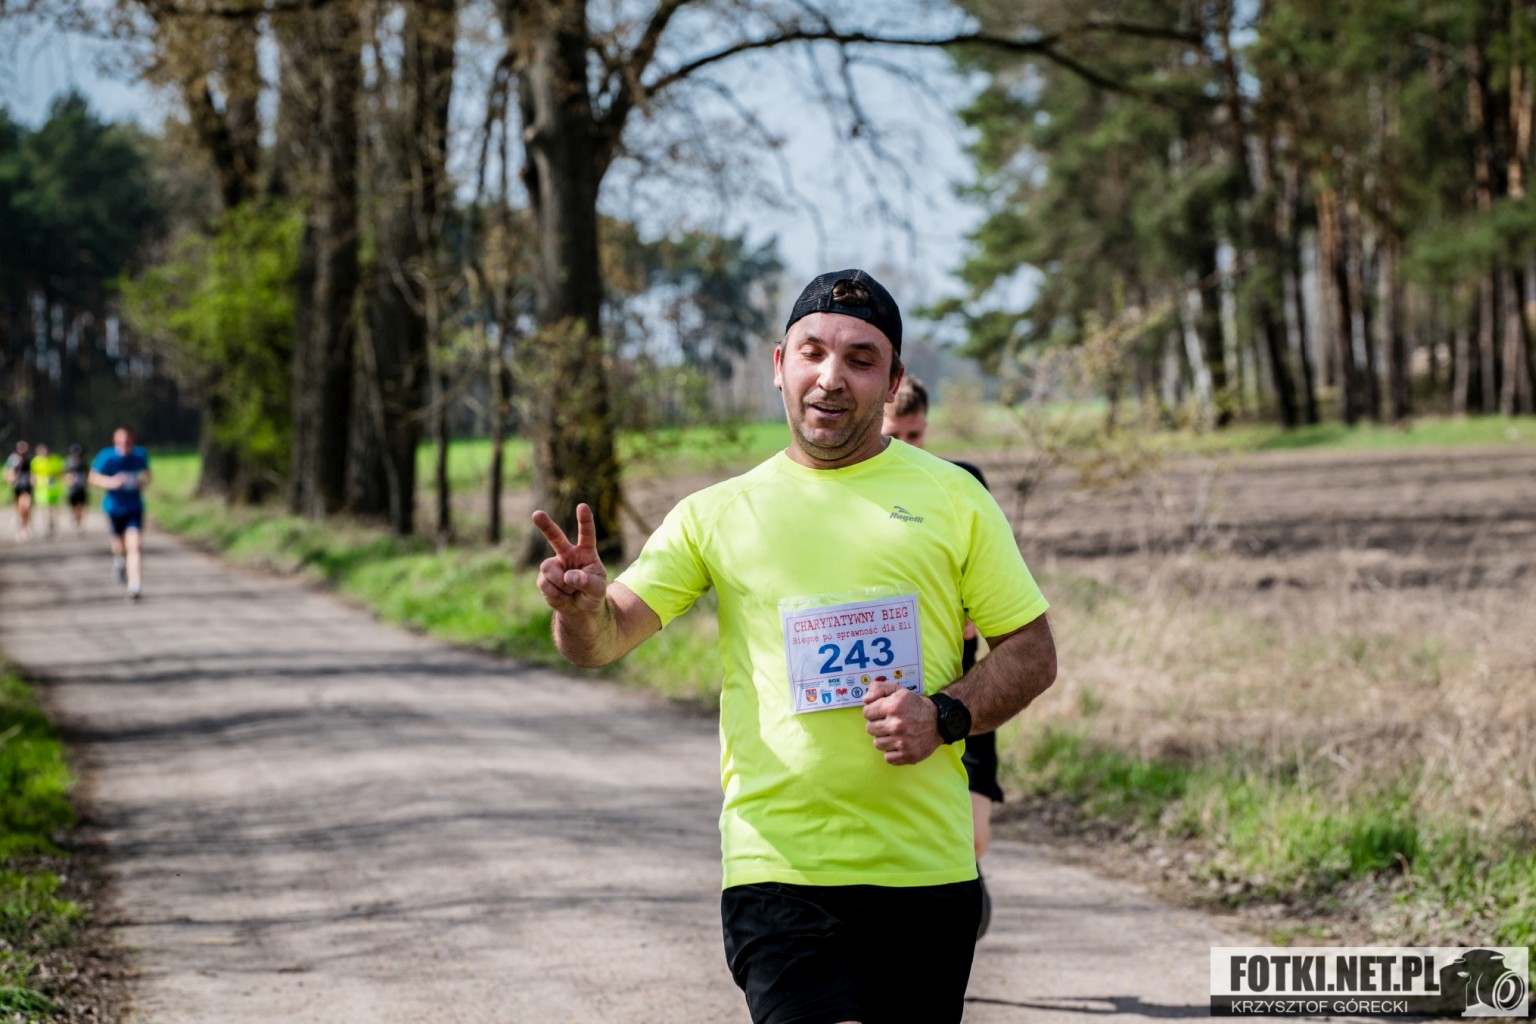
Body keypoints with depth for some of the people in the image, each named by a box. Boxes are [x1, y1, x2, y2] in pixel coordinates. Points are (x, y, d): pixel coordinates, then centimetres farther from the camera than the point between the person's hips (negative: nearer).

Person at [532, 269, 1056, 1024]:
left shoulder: (952, 498, 8)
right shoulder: (717, 513, 8)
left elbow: (1033, 652, 9)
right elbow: (603, 640, 2)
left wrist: (946, 714, -10)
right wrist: (584, 604, -22)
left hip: (928, 871, 2)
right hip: (778, 870, -2)